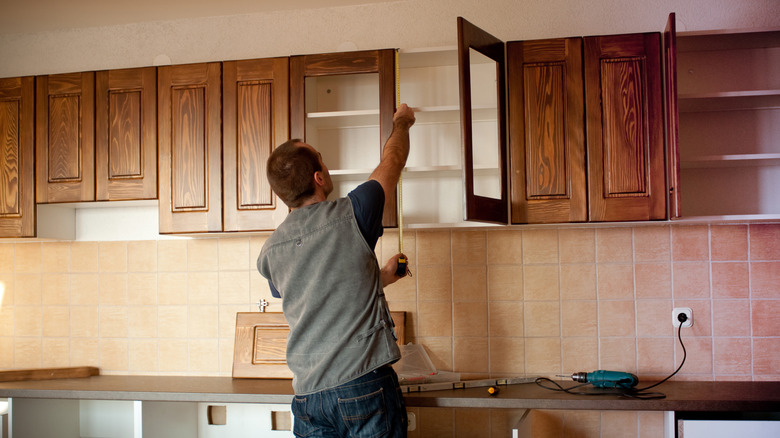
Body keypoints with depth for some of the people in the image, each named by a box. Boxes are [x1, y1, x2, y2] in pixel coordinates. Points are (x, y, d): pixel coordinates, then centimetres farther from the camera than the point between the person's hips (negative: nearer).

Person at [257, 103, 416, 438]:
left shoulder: (270, 252, 7)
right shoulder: (349, 215, -8)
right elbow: (392, 161, 11)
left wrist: (380, 277, 35)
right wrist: (401, 123, 30)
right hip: (365, 386, -4)